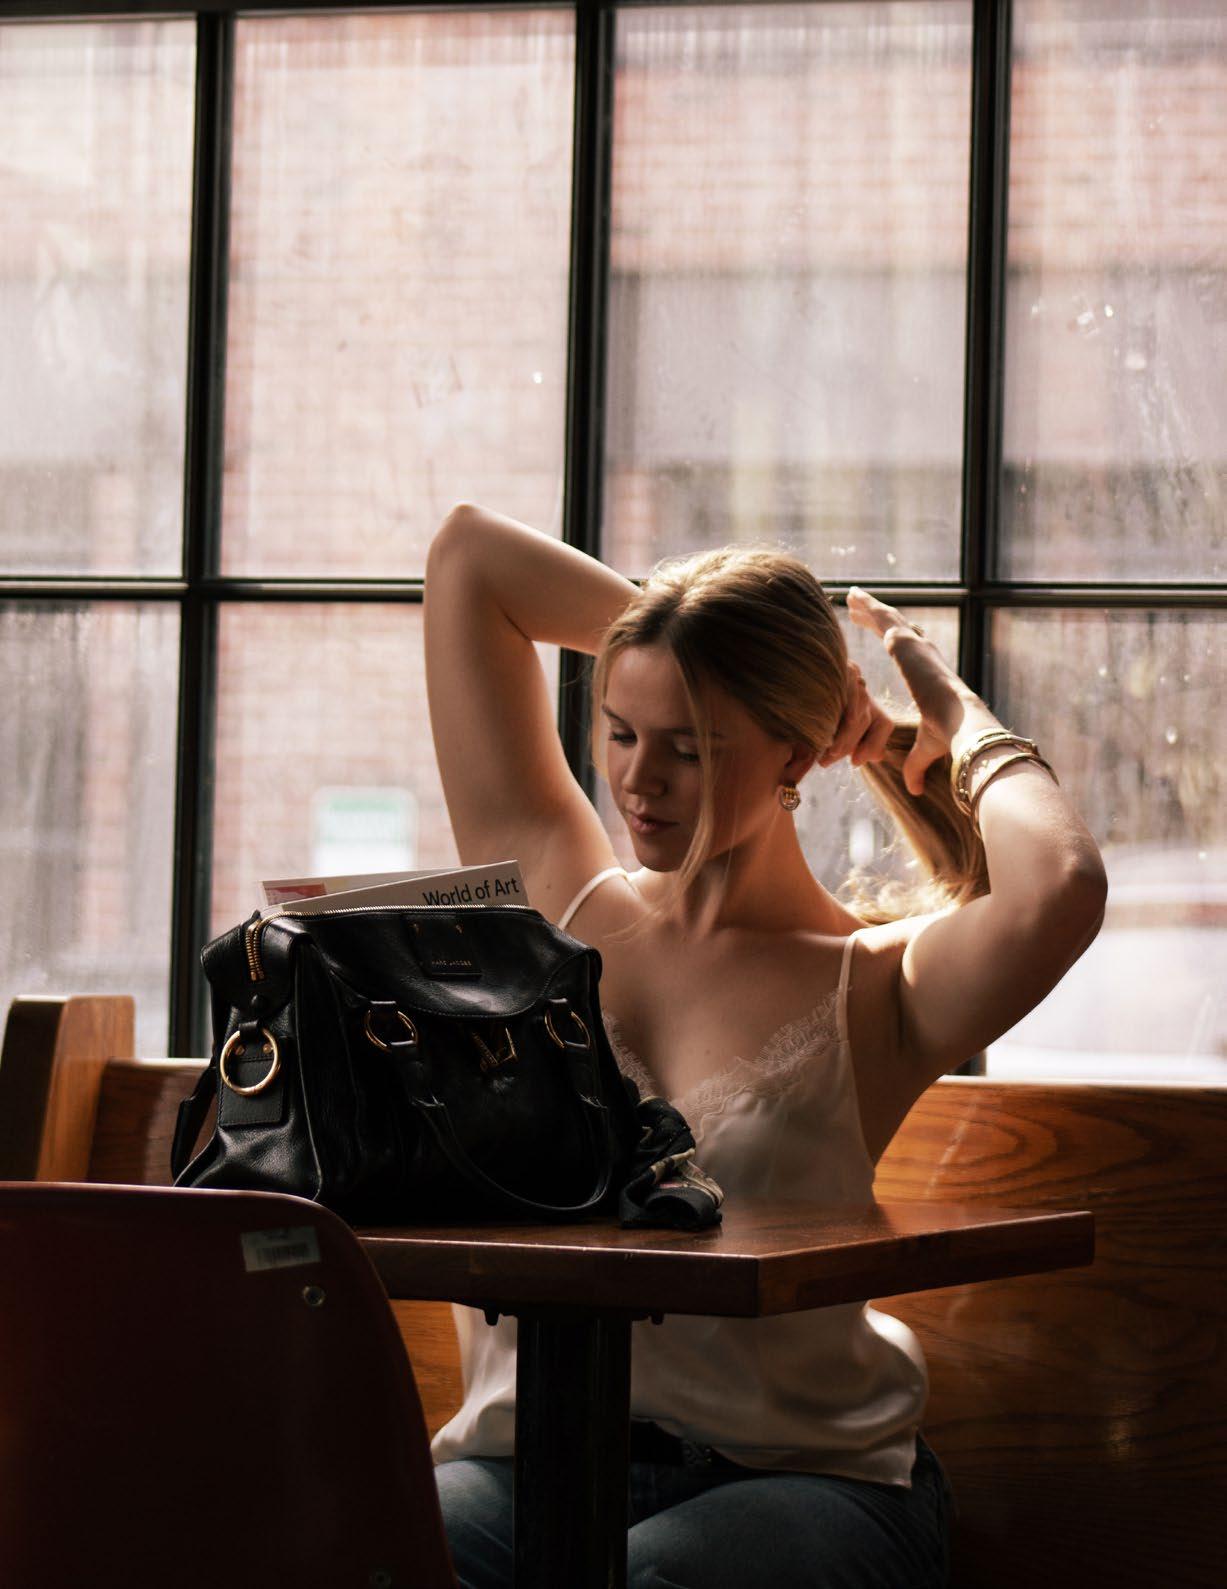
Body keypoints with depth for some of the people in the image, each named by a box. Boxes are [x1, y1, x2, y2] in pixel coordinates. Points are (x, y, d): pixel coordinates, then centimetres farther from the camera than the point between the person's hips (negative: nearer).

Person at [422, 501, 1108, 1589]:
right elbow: (468, 553, 13)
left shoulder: (874, 994, -1)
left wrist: (964, 722, -5)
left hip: (801, 1472, -2)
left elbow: (1057, 890, -26)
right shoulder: (559, 896, 10)